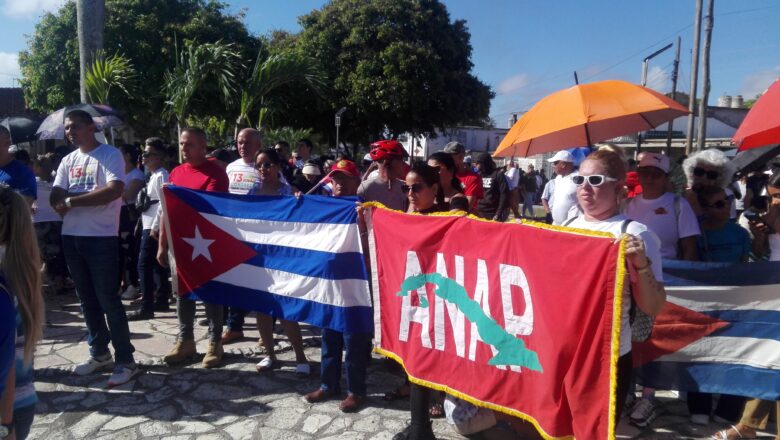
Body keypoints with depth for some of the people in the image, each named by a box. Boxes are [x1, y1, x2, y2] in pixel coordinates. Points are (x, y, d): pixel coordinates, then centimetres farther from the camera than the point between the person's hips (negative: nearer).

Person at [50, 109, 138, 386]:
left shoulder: (110, 155, -6)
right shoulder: (68, 161, 14)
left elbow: (115, 190, -21)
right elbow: (56, 198, 7)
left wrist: (72, 200, -15)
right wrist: (76, 199, -14)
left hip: (101, 238, -7)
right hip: (71, 237, 7)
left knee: (108, 300, -5)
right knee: (87, 300, 14)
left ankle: (125, 360, 4)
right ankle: (99, 353, 27)